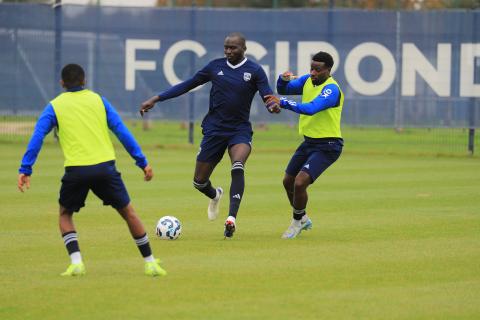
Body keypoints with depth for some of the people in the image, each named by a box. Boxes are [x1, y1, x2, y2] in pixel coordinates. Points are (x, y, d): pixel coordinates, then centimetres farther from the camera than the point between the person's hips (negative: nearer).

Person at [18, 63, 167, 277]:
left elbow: (37, 137, 0)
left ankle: (76, 261, 1)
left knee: (65, 214, 21)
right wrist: (142, 162, 10)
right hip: (104, 167, 1)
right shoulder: (98, 100, 13)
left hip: (76, 171, -1)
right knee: (128, 212, 16)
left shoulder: (54, 106, 10)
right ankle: (150, 263, 17)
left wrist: (25, 169, -2)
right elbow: (122, 132, 9)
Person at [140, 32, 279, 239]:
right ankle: (215, 195, 42)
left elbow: (268, 98, -9)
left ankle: (232, 218, -33)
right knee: (199, 181, 5)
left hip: (240, 130, -3)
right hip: (214, 129, 3)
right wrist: (156, 99, 6)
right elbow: (188, 84, 9)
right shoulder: (216, 66, 3)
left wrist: (273, 105, -35)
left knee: (238, 167, -33)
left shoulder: (255, 71, -4)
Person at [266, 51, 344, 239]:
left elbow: (311, 108, -38)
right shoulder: (307, 81, 2)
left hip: (327, 146, -9)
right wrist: (283, 79, -12)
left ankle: (298, 221, 5)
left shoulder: (331, 89, -24)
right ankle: (303, 219, 38)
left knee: (300, 182, -20)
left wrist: (283, 103, -43)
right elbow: (283, 89, 11)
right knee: (288, 181, 16)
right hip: (309, 142, 9)